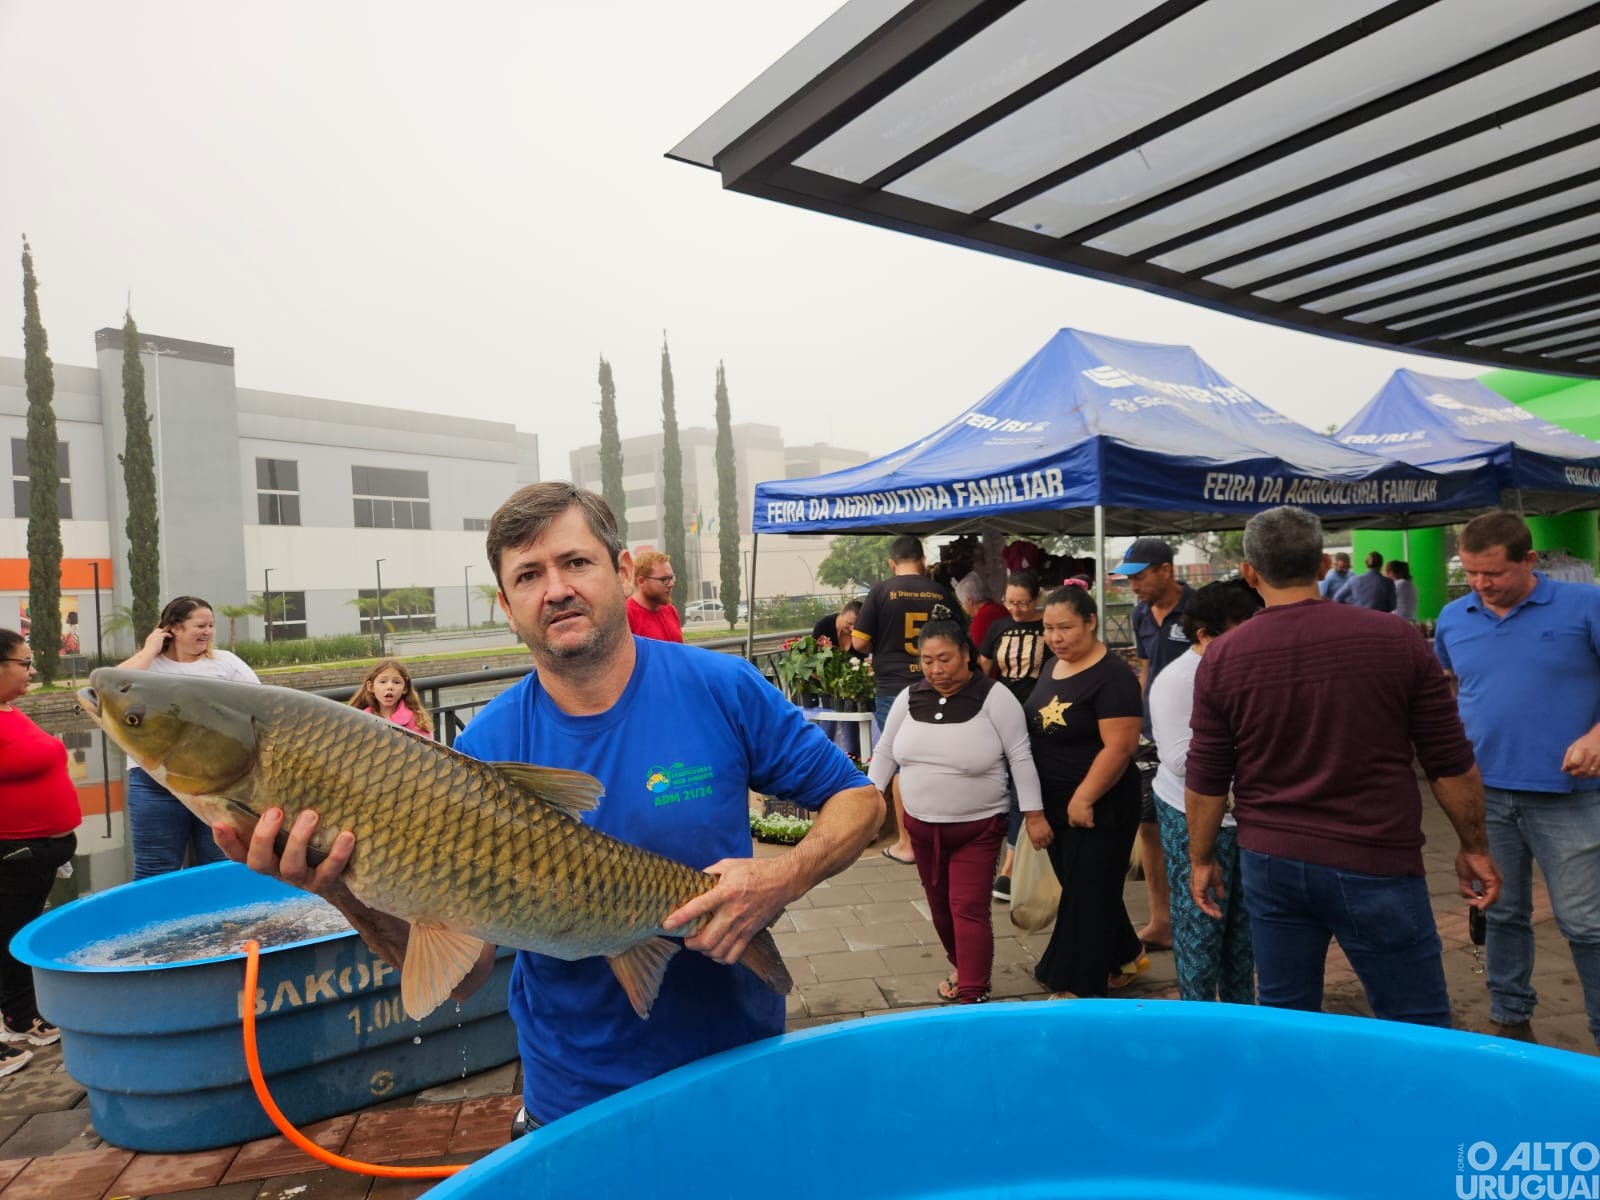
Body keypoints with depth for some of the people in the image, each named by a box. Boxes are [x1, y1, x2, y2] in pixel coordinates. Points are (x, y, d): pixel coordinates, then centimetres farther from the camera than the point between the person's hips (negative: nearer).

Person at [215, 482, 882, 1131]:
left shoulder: (721, 688, -15)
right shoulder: (487, 747, -13)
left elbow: (860, 799, -7)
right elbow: (461, 973, -14)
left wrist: (784, 877, -25)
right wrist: (352, 895, -33)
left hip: (741, 1063, 1)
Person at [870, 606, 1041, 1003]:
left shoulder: (994, 697, -14)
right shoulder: (909, 698, -1)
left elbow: (1021, 758, -12)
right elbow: (884, 753, 8)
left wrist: (1033, 814, -13)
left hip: (978, 827, -5)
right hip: (922, 825, 5)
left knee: (969, 910, -6)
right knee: (940, 906, 17)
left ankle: (974, 997, 3)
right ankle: (962, 968, 40)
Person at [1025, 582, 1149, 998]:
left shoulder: (1113, 677, -18)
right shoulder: (1052, 668, 8)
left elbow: (1119, 747, -23)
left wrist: (1084, 799, -21)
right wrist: (1034, 808, 13)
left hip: (1098, 808, -8)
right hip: (1054, 805, 8)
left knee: (1087, 895, 3)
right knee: (1080, 888, 18)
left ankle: (1075, 988, 15)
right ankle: (1126, 957, 38)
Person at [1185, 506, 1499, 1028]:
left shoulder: (1222, 658, -5)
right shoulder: (1395, 640, -7)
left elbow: (1206, 780, 0)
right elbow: (1452, 765, 0)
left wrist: (1201, 858, 13)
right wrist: (1475, 848, 14)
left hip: (1270, 863, 2)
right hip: (1375, 865, -1)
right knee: (1418, 1031, 12)